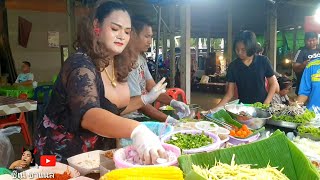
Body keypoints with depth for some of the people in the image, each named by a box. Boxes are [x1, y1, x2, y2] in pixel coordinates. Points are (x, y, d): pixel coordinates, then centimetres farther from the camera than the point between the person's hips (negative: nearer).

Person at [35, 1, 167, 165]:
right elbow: (88, 115, -42)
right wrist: (135, 130, -56)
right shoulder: (81, 65, -25)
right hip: (63, 157, -7)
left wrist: (146, 98, 0)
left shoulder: (116, 66, -1)